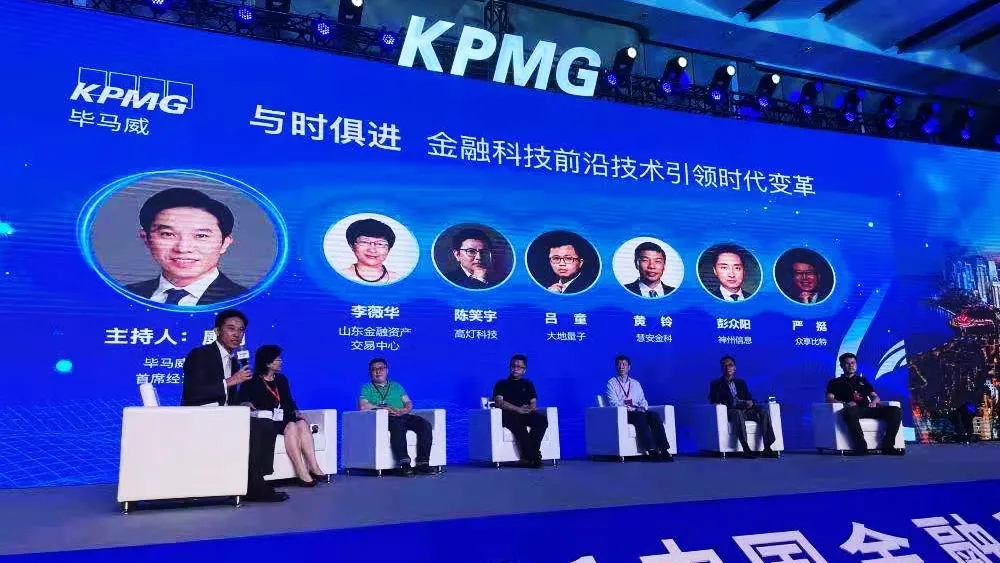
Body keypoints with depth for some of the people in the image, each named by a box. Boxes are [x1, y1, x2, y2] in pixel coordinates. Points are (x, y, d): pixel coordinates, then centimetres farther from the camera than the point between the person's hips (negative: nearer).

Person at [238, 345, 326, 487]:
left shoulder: (281, 379, 23)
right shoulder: (251, 382, 7)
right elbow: (242, 401, -2)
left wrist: (296, 412, 4)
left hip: (284, 418, 5)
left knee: (302, 424, -27)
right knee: (291, 427, -33)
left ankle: (313, 467, -37)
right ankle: (302, 473, -40)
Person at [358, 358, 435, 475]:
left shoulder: (396, 386, 30)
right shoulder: (367, 388, 19)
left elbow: (409, 403, 18)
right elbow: (363, 406, -1)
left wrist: (404, 410, -6)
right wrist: (384, 408, -10)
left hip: (403, 416, 4)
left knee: (425, 424, -24)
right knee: (397, 426, -39)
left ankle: (423, 462, -31)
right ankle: (404, 462, -47)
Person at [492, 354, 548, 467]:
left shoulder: (527, 384, 27)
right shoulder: (501, 384, 17)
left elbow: (534, 403, 15)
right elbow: (499, 403, -1)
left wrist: (530, 408, -11)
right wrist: (518, 409, -15)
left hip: (527, 415, 4)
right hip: (508, 415, -3)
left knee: (542, 419, -30)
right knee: (519, 423, -40)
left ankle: (527, 456, -36)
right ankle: (533, 456, -39)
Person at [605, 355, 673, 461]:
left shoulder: (635, 383, 23)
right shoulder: (612, 383, 7)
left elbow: (642, 401, 17)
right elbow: (614, 403, -6)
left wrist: (643, 408, -8)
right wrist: (632, 409, -17)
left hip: (638, 412, 5)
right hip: (622, 414, -4)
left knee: (654, 415, -26)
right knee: (640, 417, -35)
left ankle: (663, 450, -36)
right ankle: (651, 450, -42)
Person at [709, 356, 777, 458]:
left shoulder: (741, 382, 27)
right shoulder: (715, 384, 13)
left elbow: (749, 398, 18)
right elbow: (713, 402, -1)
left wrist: (750, 402, -9)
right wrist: (734, 404, -15)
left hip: (746, 409, 5)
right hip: (730, 412, -4)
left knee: (765, 410, -24)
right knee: (738, 412, -39)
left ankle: (767, 448, -32)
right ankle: (746, 449, -46)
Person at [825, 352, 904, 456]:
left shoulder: (862, 380, 34)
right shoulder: (835, 382, 20)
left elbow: (875, 396, 25)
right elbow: (829, 399, 4)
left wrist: (874, 401, -1)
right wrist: (845, 403, -15)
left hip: (868, 408, 5)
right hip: (854, 409, -4)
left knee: (896, 410, -21)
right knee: (850, 412, -42)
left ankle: (887, 445, -24)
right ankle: (861, 446, -39)